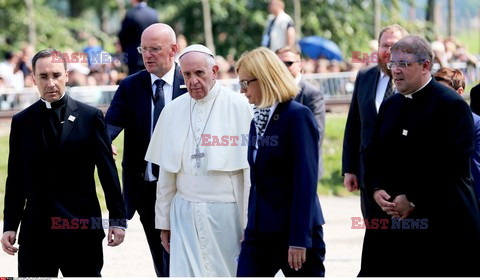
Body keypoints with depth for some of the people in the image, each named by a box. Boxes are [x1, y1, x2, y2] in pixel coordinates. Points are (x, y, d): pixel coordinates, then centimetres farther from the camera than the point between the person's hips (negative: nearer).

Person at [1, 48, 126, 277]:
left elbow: (108, 171, 1)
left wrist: (117, 219, -2)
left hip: (82, 227, -2)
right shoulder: (22, 122, 7)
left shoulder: (90, 117, 1)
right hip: (36, 230, 2)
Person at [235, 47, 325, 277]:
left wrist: (299, 239, -19)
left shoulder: (298, 116, -12)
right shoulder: (258, 119, 12)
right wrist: (250, 228, 13)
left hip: (294, 230, -7)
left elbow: (306, 180, -16)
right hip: (260, 230, 7)